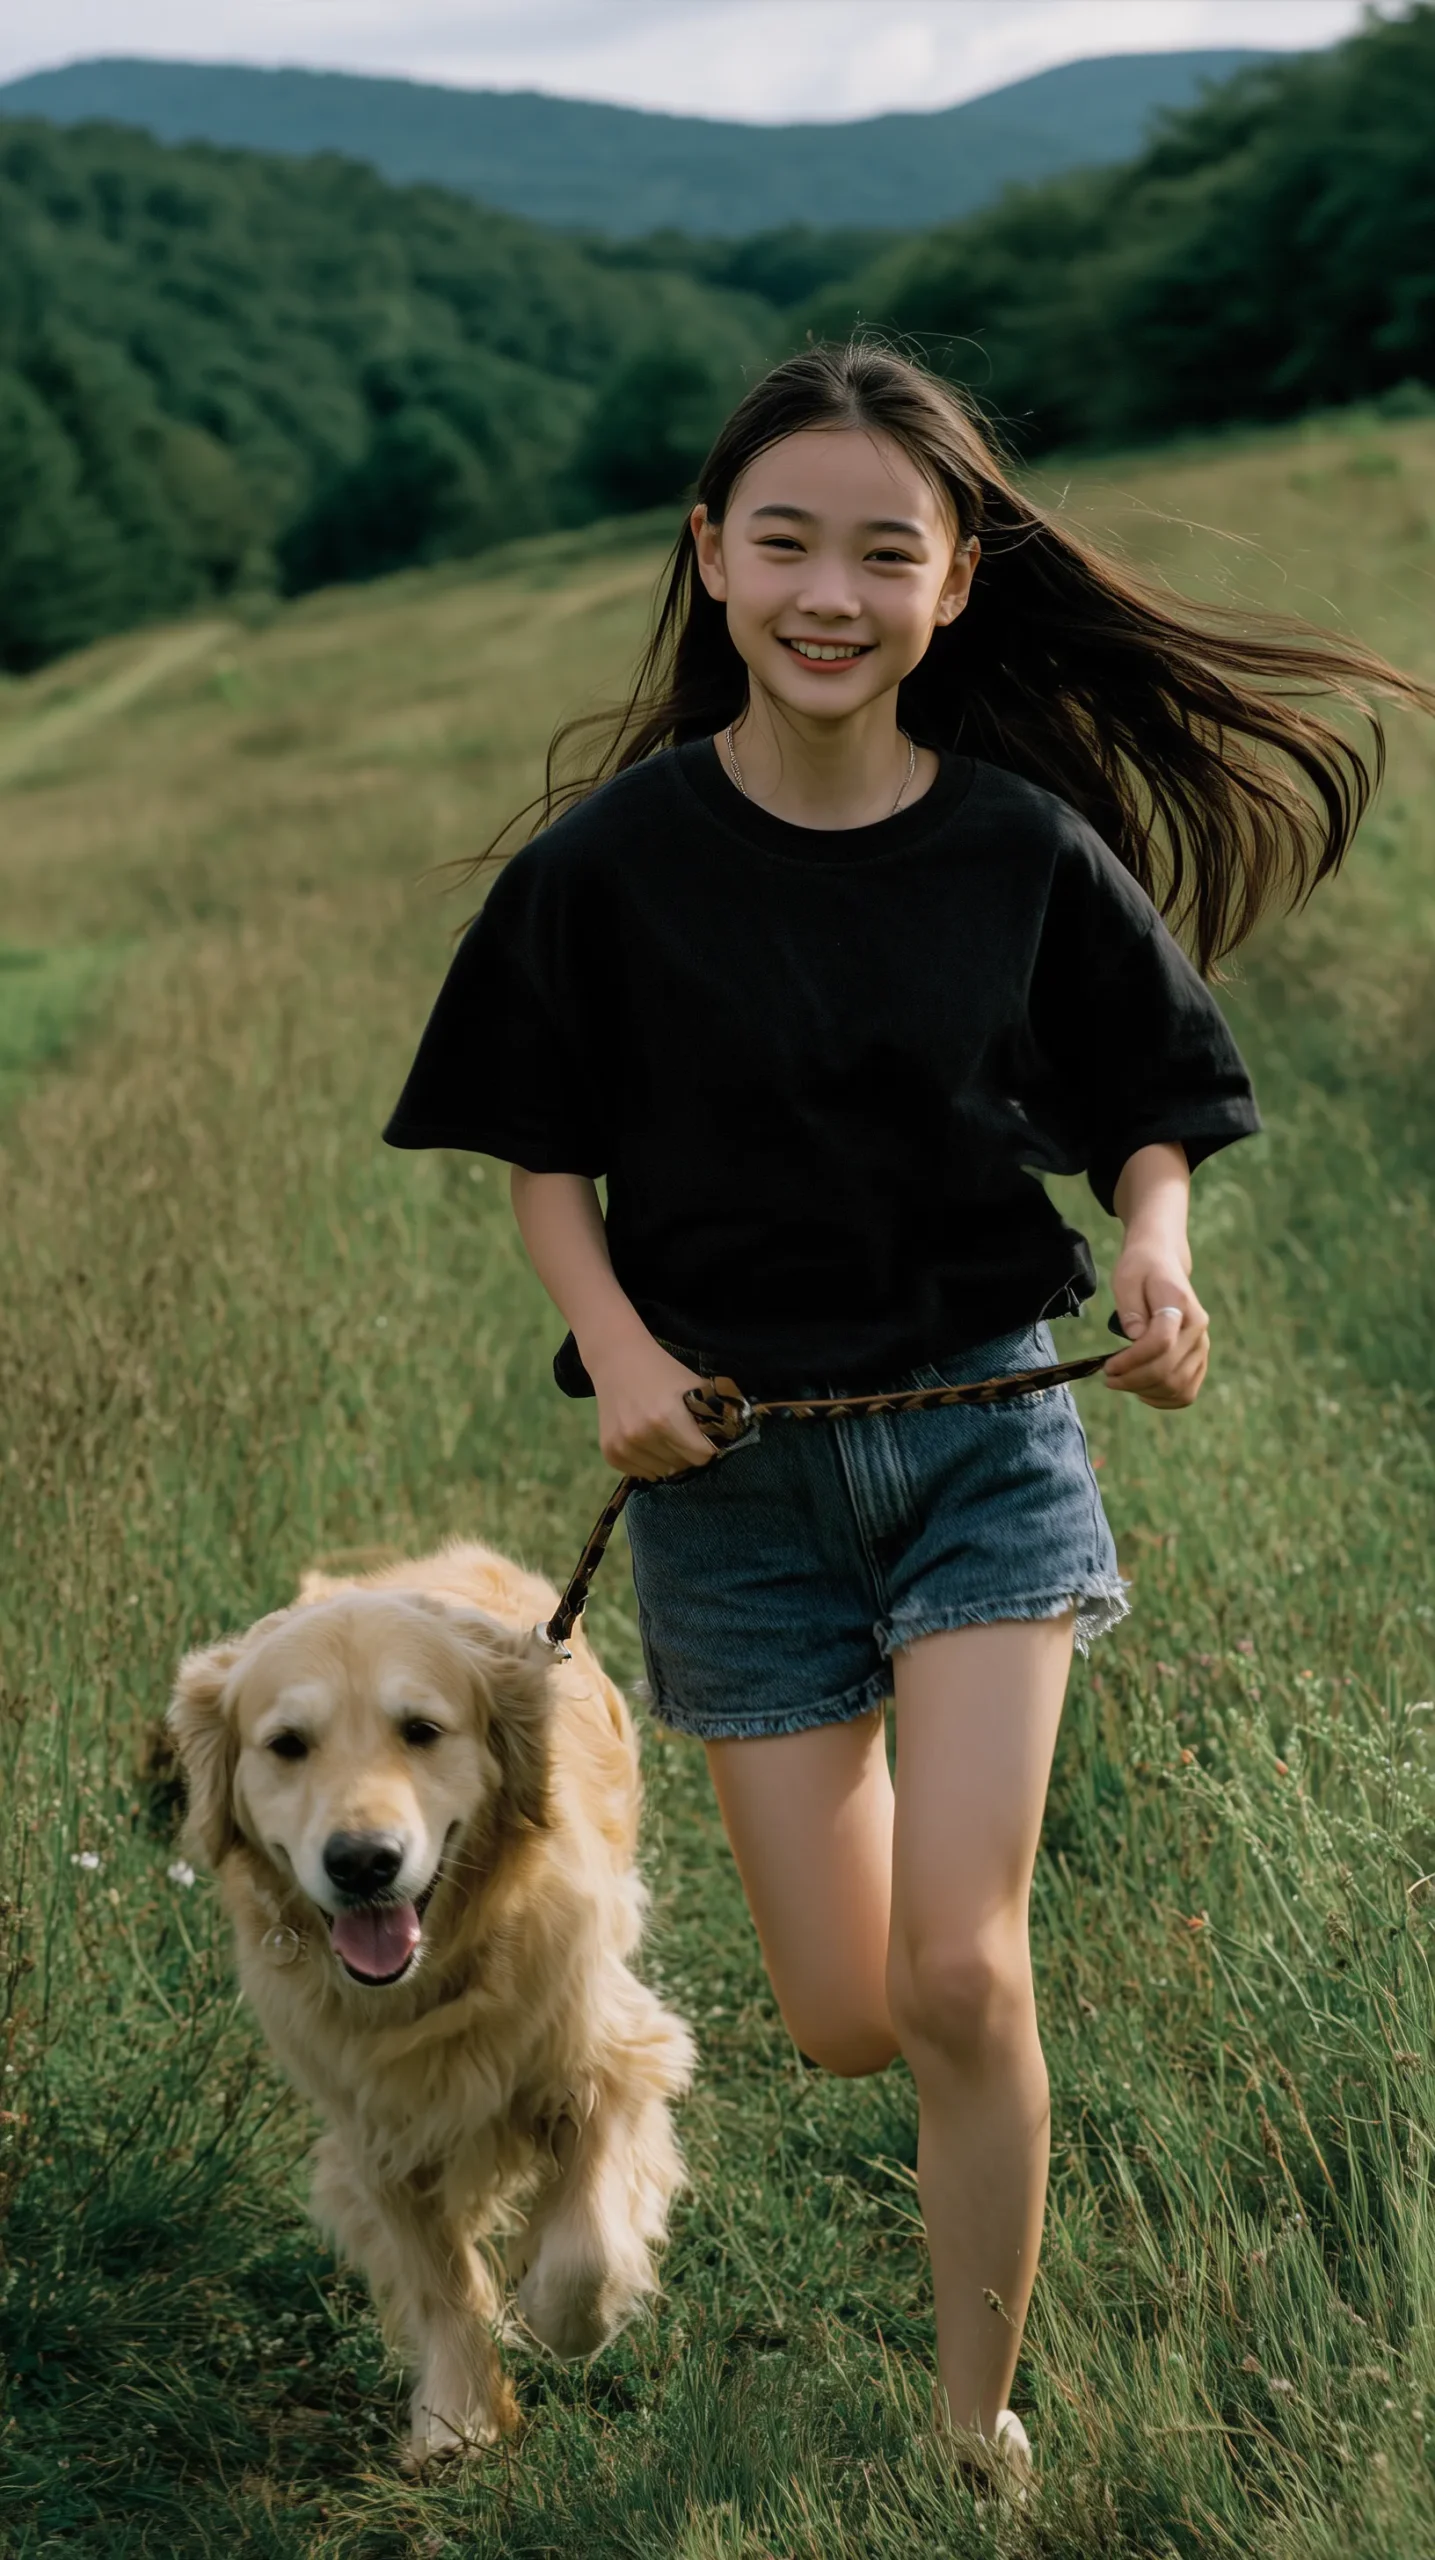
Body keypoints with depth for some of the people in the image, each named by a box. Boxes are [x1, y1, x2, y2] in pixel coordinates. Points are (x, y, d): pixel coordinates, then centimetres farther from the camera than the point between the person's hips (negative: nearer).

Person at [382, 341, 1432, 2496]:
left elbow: (1148, 1110, 5)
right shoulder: (615, 856, -9)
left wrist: (1156, 1251, -16)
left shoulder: (1029, 847, -7)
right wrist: (615, 1346, -15)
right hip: (734, 1452, 1)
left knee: (959, 1981, -12)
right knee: (841, 2024, 4)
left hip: (986, 1417, 0)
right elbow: (541, 1152, 1)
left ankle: (981, 2421, 8)